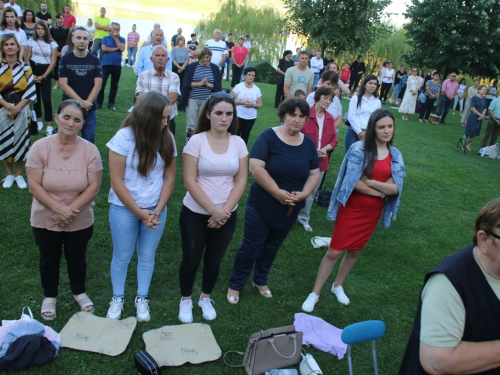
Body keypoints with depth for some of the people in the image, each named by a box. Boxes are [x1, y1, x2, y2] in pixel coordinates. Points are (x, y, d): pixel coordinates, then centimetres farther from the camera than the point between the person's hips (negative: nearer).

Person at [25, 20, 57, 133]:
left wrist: (43, 76, -9)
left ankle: (49, 125, -7)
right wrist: (31, 74, -8)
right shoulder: (31, 41, 3)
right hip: (33, 70, 2)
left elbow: (53, 62, -3)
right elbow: (26, 59, 3)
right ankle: (38, 121, 22)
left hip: (46, 72, -2)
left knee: (46, 99, -11)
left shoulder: (52, 43, 0)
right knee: (36, 97, 9)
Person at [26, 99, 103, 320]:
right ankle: (49, 296, 43)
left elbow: (94, 186, -14)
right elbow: (34, 185, -16)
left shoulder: (90, 150, -13)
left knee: (77, 258, 20)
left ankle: (79, 292, 45)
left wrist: (71, 209, -23)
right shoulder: (40, 147, -14)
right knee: (49, 259, 19)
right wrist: (59, 208, -25)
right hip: (45, 220, 0)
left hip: (80, 221, 0)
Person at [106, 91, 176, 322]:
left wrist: (158, 210, -10)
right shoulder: (124, 137, -15)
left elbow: (169, 178, 0)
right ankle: (117, 299, 35)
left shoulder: (167, 139, -5)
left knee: (147, 257, 14)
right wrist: (139, 212, -14)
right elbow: (116, 181, -14)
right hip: (124, 208, -2)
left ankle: (142, 299, 34)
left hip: (156, 209, 2)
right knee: (122, 257, 13)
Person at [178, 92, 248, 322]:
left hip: (227, 215, 3)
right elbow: (190, 181, -15)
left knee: (214, 260, 18)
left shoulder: (238, 143, -2)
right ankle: (186, 301, 36)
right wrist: (213, 210, -18)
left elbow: (241, 180, -3)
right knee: (191, 259, 12)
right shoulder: (197, 141, -12)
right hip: (196, 214, -2)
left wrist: (224, 210, -13)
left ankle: (205, 298, 42)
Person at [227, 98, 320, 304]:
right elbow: (256, 168, -22)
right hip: (261, 206, -5)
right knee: (250, 248, 6)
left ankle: (260, 281, 43)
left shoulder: (309, 144, 2)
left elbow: (314, 174, 4)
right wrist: (277, 192, -25)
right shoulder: (268, 137, -13)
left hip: (290, 210, 5)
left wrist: (303, 194, -14)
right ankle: (235, 285, 26)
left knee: (272, 248, 21)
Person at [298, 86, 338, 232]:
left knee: (311, 192, 16)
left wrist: (325, 149, -11)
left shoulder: (330, 118, 3)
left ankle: (303, 218, 32)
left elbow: (334, 140, 9)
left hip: (321, 161, 5)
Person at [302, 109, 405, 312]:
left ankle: (338, 285, 40)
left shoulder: (395, 155, 1)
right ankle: (315, 293, 14)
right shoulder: (359, 148, -14)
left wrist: (369, 182, -20)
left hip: (373, 212, 5)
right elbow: (353, 182, -21)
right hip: (351, 208, -5)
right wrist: (381, 192, -13)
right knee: (334, 252, 0)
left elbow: (395, 188, -8)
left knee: (354, 251, 18)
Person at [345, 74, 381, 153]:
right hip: (354, 131, -2)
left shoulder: (377, 102, 9)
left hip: (368, 134, 2)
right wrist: (359, 131, -8)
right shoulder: (356, 98, 2)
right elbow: (351, 116, -3)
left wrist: (367, 132, -6)